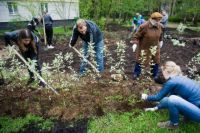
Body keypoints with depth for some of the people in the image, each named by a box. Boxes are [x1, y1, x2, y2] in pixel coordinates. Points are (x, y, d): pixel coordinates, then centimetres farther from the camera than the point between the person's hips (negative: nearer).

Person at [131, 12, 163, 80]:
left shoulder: (160, 26, -7)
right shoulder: (144, 26, -24)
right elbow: (137, 36, -19)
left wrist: (160, 41, 22)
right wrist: (135, 44, -28)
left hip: (155, 47, 4)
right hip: (144, 47, -4)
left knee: (156, 60, 11)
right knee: (140, 60, 10)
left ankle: (155, 74, 31)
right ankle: (136, 73, 28)